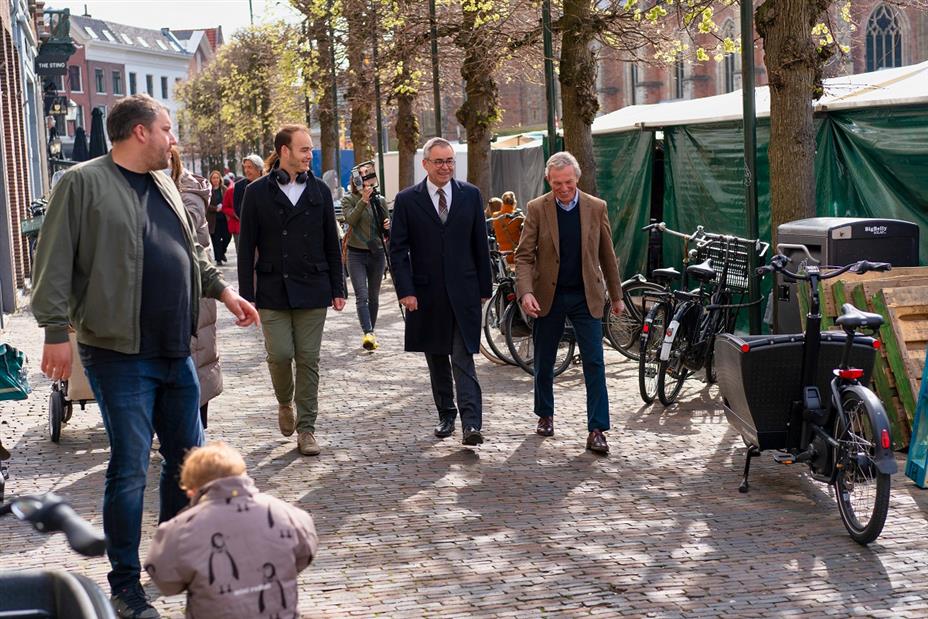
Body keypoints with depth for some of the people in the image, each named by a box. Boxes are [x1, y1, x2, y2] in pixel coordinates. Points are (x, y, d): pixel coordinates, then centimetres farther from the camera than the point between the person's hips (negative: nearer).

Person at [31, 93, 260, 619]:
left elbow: (190, 249, 26)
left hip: (177, 353, 8)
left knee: (189, 456, 14)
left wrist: (222, 289, 16)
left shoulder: (163, 184, 15)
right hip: (121, 355, -7)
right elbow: (54, 264, -11)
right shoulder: (84, 183, -9)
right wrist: (57, 332, -15)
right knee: (131, 468, -3)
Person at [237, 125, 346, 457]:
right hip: (273, 290, -2)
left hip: (312, 290, 2)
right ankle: (285, 403, 25)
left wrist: (337, 288, 7)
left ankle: (306, 429, 10)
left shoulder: (319, 191, 8)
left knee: (308, 360, 2)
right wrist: (246, 295, -3)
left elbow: (331, 243, 12)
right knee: (280, 355, -6)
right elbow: (247, 247, 1)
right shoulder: (258, 192, 1)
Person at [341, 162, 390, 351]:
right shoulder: (349, 200, -2)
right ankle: (368, 334, -24)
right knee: (362, 296, -14)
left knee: (374, 297, 10)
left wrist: (387, 226, -7)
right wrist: (363, 201, -25)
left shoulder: (379, 200, 8)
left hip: (376, 253, 4)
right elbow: (351, 219, -19)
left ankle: (371, 334, 21)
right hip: (356, 254, -4)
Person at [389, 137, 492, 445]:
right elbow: (398, 249, 0)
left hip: (464, 293, -1)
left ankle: (472, 425, -14)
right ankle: (446, 415, 25)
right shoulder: (407, 200, 1)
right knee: (437, 360, 11)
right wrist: (406, 291, -9)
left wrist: (483, 287, 6)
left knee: (463, 360, -9)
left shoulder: (471, 195, 5)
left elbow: (480, 244, 8)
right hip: (426, 295, 1)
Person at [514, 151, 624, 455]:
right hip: (548, 297, 0)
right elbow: (524, 255, -7)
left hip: (586, 296, 0)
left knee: (594, 363, -7)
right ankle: (545, 415, 32)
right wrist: (525, 292, -22)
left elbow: (607, 255, 8)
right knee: (544, 363, 12)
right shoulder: (536, 209, -4)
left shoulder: (596, 208, 0)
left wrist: (616, 295, 11)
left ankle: (596, 430, -5)